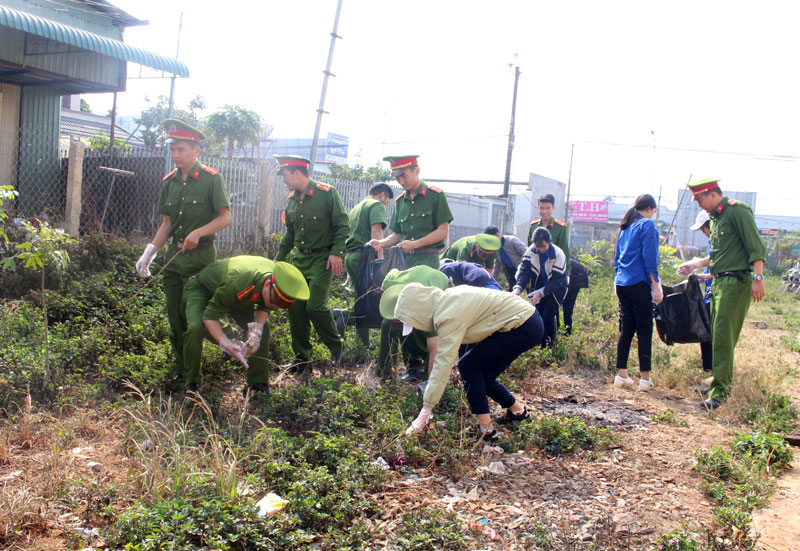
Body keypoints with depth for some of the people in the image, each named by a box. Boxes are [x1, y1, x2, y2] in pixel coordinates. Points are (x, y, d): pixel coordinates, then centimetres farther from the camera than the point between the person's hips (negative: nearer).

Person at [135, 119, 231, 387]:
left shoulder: (211, 179, -9)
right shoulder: (169, 181, 9)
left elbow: (225, 218, -10)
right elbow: (166, 224, 13)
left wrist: (198, 233, -23)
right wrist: (149, 253, 4)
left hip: (200, 257, -6)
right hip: (173, 255, 6)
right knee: (175, 316, 10)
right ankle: (180, 367, 23)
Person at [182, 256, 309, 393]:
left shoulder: (280, 277, -25)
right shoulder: (237, 283, -46)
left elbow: (263, 307, -9)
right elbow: (209, 315, -35)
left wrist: (257, 330, -28)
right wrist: (225, 344, -48)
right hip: (200, 289, -6)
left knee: (262, 328, -11)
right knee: (196, 328, -31)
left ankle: (258, 383, -2)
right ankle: (191, 385, -15)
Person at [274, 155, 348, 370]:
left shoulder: (326, 193, -9)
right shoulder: (292, 199, 11)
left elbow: (342, 226, -9)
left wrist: (336, 252, -17)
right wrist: (278, 259, 20)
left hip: (322, 259, -6)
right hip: (300, 259, 7)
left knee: (315, 306, -14)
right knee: (295, 307, 2)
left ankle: (336, 346, 9)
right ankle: (301, 355, 15)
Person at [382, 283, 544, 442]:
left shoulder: (450, 315, -22)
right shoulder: (445, 298, 4)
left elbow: (443, 363, -25)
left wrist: (426, 410, -24)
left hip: (523, 327, -9)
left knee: (468, 366, -7)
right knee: (483, 374, 13)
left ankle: (487, 431, -4)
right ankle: (518, 411, 33)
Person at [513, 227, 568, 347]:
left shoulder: (558, 255, -28)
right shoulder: (531, 251, -16)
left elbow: (557, 281, -28)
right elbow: (524, 272, -21)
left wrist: (541, 292, -42)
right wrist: (518, 288, -41)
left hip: (556, 289, -4)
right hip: (539, 288, 4)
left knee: (548, 315, -14)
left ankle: (549, 346, 0)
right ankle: (540, 345, 15)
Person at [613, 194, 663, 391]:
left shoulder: (624, 227, 17)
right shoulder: (647, 225, -5)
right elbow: (649, 258, -12)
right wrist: (656, 285, -11)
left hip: (622, 284, 7)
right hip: (639, 283, -7)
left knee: (626, 329, 10)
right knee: (644, 330, -2)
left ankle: (621, 375, 10)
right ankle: (645, 378, 0)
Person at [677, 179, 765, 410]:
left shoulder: (737, 211, -9)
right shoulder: (716, 217, 19)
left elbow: (755, 247, -15)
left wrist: (758, 278, -22)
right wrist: (697, 264, 30)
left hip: (736, 282, -9)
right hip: (719, 281, 9)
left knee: (724, 336, -12)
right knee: (718, 335, 12)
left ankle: (719, 390, -10)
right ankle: (722, 381, 23)